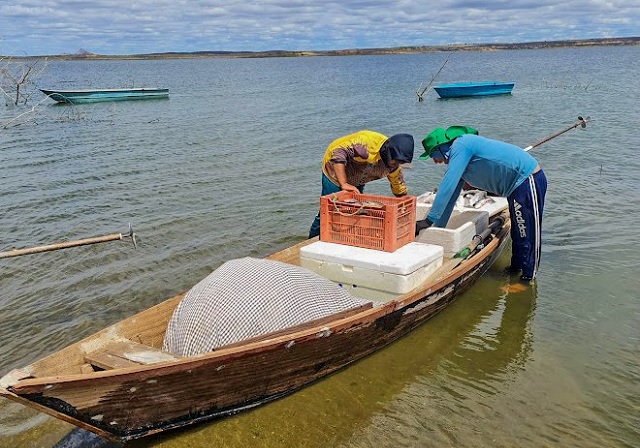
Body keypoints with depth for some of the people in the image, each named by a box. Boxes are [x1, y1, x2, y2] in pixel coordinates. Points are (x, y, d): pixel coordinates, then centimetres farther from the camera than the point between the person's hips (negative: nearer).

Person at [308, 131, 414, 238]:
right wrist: (343, 184, -42)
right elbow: (337, 153, -40)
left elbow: (400, 191, 2)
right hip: (336, 171, -7)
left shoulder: (394, 166, -13)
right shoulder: (367, 144, -37)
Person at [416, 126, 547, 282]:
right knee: (518, 233, 22)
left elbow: (447, 187, -26)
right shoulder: (457, 159, 11)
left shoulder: (460, 145, -19)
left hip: (528, 180, -10)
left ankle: (528, 279, 6)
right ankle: (515, 269, 37)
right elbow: (451, 196, 14)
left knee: (528, 236, -3)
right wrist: (437, 228, 14)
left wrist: (429, 220, -24)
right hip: (518, 183, 10)